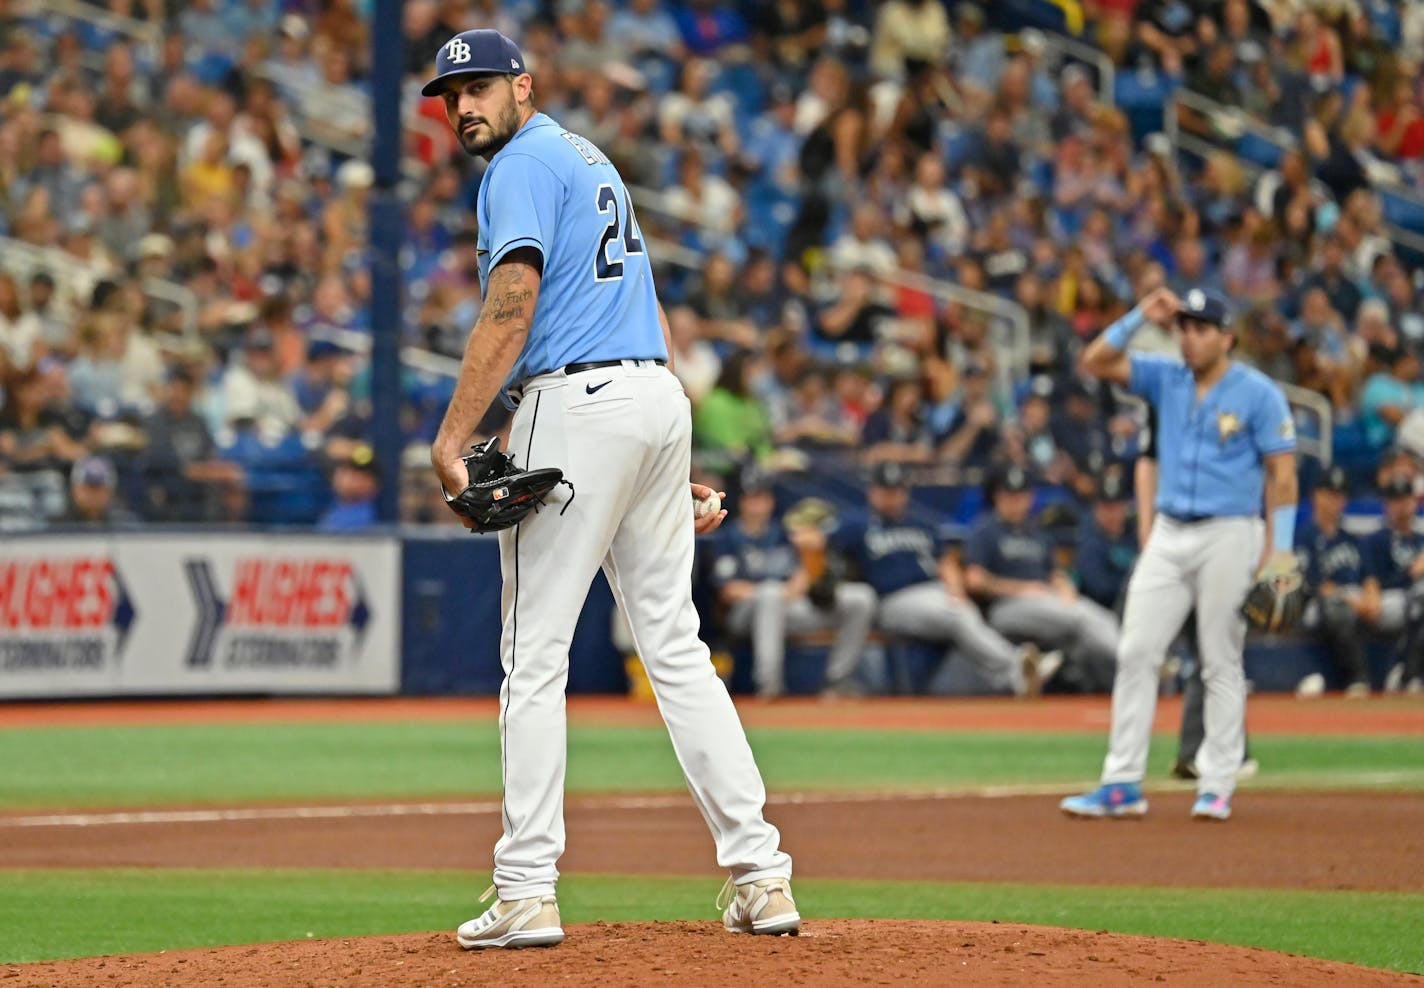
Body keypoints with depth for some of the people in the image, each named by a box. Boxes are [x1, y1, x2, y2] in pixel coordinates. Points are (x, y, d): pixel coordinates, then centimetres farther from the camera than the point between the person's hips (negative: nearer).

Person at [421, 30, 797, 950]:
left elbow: (512, 305, -18)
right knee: (674, 642, 8)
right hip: (660, 395, 9)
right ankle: (761, 875, 3)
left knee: (535, 653, -5)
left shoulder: (524, 165, -5)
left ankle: (528, 893, -8)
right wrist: (678, 456, 23)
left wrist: (450, 438, -20)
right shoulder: (594, 161, 23)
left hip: (576, 401, -9)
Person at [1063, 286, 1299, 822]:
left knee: (1221, 664, -1)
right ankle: (1122, 784, 1)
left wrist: (1279, 549, -13)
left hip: (1230, 534, -5)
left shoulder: (1258, 394, -5)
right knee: (1136, 653, -1)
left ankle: (1216, 787, 5)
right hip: (1169, 536, 5)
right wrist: (1139, 317, -5)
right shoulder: (1166, 378, 9)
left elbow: (1282, 474, -6)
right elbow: (1094, 362, 5)